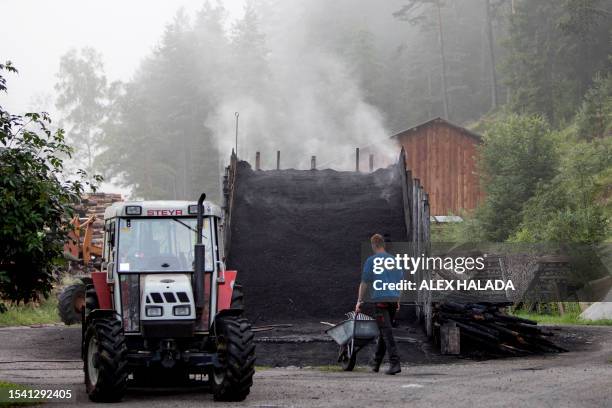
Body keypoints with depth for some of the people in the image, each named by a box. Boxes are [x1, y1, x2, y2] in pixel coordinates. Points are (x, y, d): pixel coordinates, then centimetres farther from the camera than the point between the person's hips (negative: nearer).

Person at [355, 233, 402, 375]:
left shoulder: (371, 261, -3)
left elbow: (364, 283, -2)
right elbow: (400, 281, 17)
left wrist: (360, 301, 6)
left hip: (380, 300, -6)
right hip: (393, 299, 6)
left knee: (386, 332, -9)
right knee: (383, 332, 14)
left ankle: (395, 362, -19)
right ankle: (376, 363, 22)